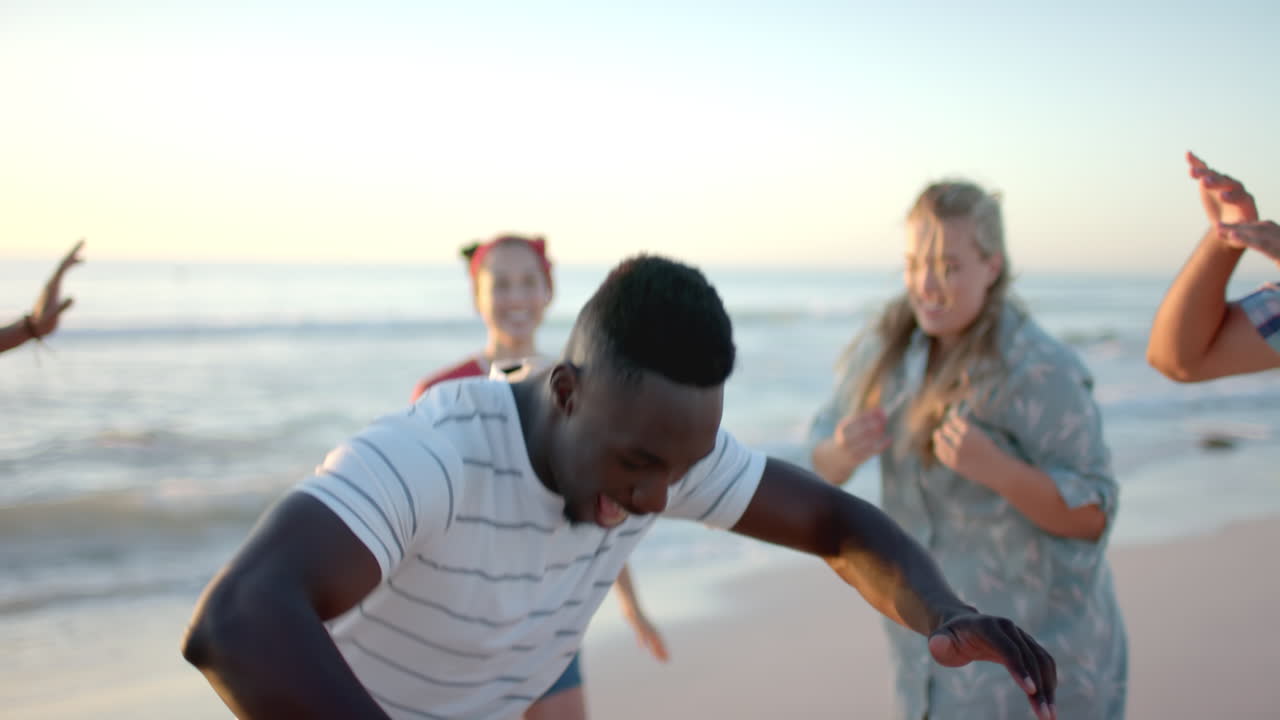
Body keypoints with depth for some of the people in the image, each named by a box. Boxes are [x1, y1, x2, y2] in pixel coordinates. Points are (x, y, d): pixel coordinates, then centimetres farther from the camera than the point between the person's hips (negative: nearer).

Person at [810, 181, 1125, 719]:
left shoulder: (1040, 372, -21)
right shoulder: (886, 348, -4)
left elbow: (1092, 516, -18)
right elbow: (822, 466, 3)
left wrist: (992, 466, -33)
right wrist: (842, 453, -20)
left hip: (1035, 632, -5)